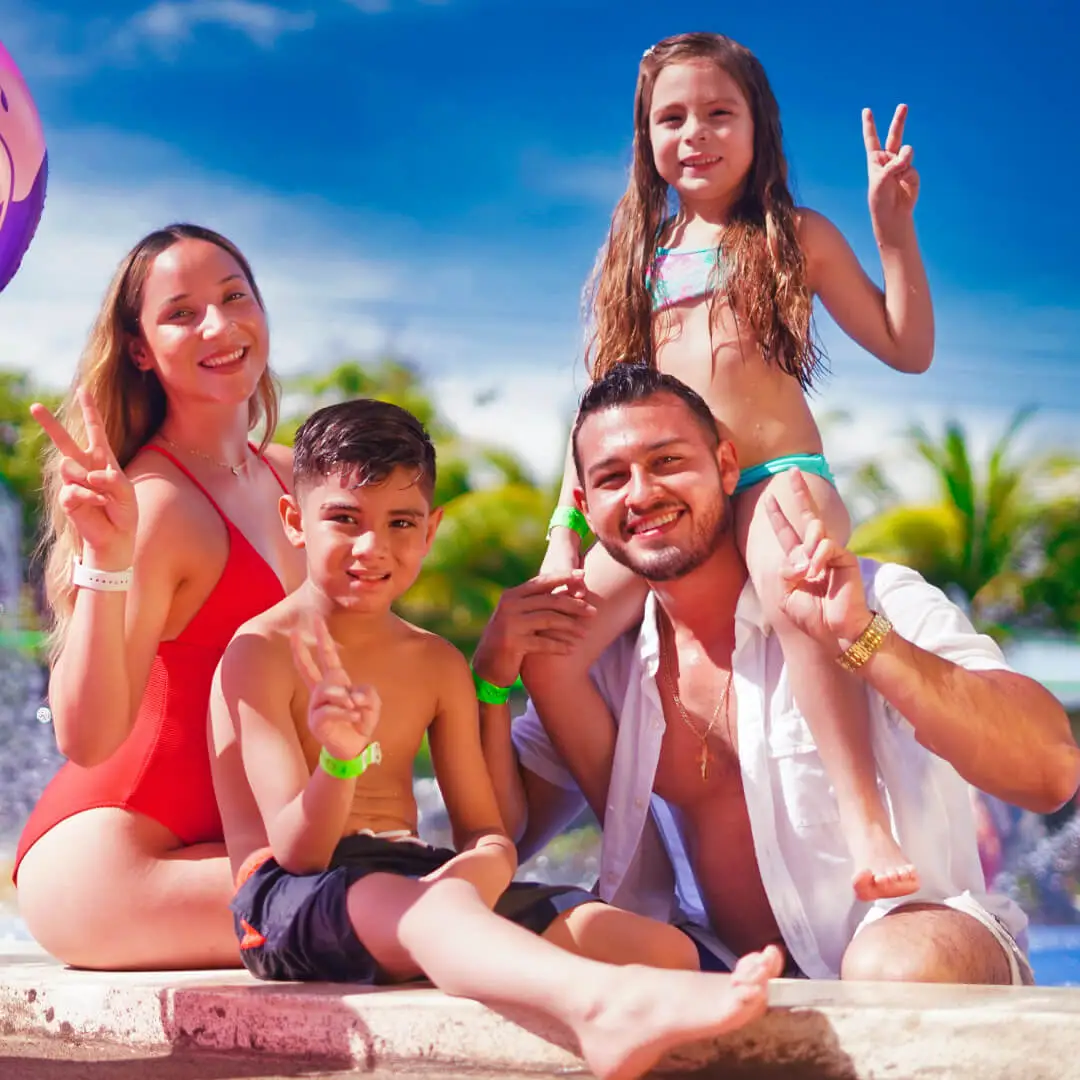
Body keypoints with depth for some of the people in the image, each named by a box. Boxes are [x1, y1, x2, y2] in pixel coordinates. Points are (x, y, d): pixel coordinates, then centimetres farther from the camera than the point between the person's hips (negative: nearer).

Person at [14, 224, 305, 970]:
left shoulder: (290, 476, 11)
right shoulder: (159, 503, -14)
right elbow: (86, 738, -22)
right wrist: (107, 563, -33)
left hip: (225, 844, 8)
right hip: (102, 855, -8)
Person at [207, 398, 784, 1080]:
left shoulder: (438, 665, 17)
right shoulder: (259, 652, -2)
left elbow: (486, 831, 15)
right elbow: (298, 850, -11)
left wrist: (489, 861, -12)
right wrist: (339, 762, -33)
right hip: (293, 896, -7)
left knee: (666, 947, -12)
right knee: (433, 908, -44)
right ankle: (605, 1003, -72)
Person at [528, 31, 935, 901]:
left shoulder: (798, 238, 12)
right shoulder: (638, 256, 20)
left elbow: (908, 348, 10)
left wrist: (893, 225, 0)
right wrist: (567, 522, 10)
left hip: (778, 473, -4)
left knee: (793, 592, -41)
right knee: (542, 655, -14)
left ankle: (867, 826, -43)